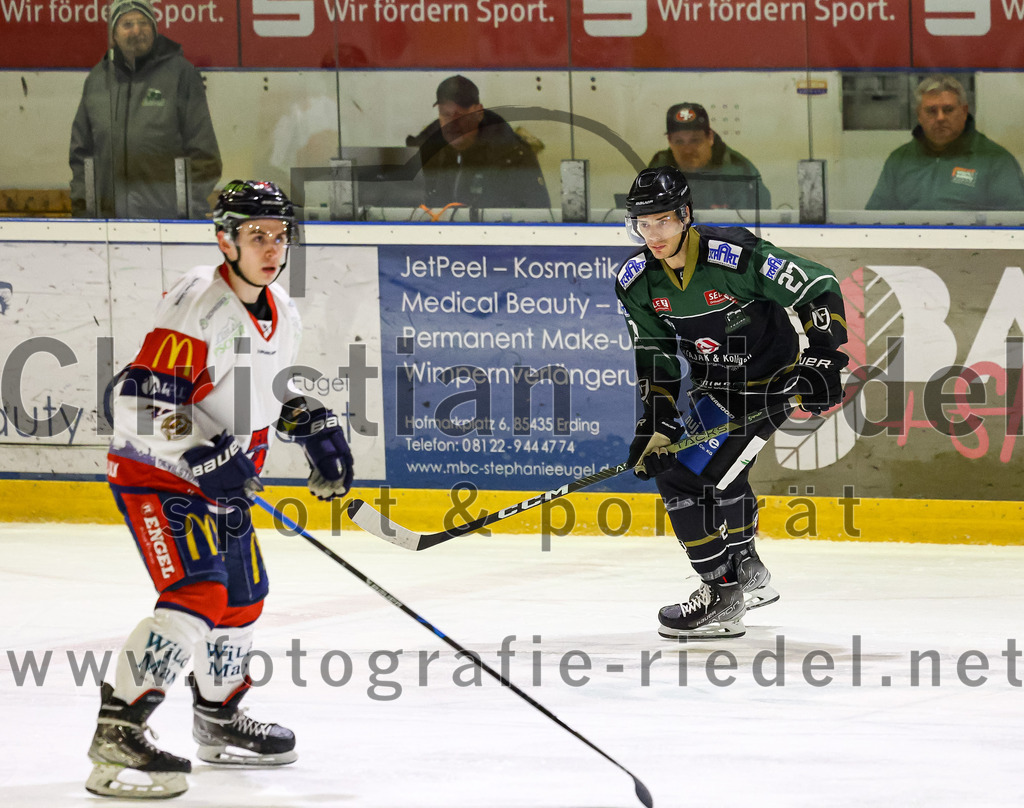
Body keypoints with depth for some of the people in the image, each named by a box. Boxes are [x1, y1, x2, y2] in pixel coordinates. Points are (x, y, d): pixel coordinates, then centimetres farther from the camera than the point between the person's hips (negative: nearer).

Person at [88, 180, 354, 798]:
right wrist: (202, 454, -33)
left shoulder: (282, 313, 6)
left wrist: (317, 429, 10)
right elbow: (142, 402, -28)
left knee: (243, 597, 19)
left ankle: (219, 719, 41)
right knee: (196, 593, -24)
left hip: (223, 474, 9)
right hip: (155, 473, -9)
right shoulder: (197, 306, -23)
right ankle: (119, 730, -28)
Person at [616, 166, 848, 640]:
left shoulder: (736, 256, -27)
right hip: (712, 384, 8)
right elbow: (654, 358, -3)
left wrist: (823, 361, -23)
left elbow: (819, 288, -20)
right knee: (720, 475, 28)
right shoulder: (636, 281, -10)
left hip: (770, 379, -8)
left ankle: (722, 595, -9)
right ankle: (749, 574, 52)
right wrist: (656, 421, -15)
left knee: (686, 479, -17)